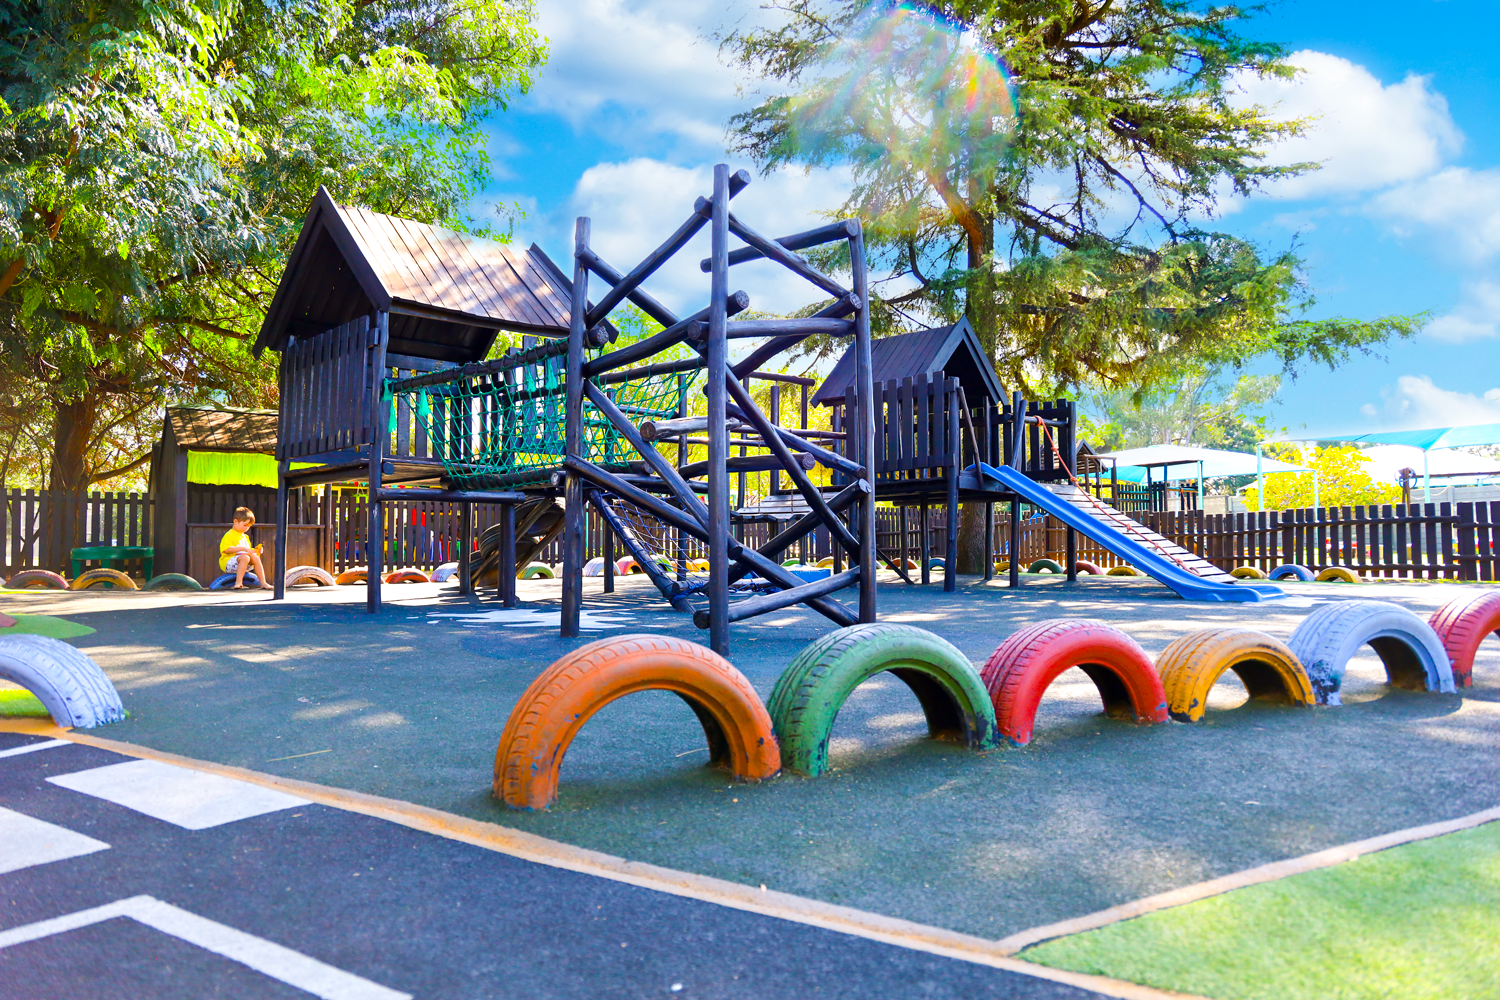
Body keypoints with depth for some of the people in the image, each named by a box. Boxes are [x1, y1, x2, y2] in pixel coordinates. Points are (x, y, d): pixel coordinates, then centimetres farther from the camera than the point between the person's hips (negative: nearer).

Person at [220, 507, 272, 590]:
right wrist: (242, 548, -25)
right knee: (245, 557, -35)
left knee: (255, 557, -20)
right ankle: (238, 582, -41)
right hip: (228, 562, -7)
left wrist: (253, 551, 8)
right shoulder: (228, 535, -4)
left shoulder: (245, 537, 23)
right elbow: (226, 549, -20)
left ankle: (263, 582, -23)